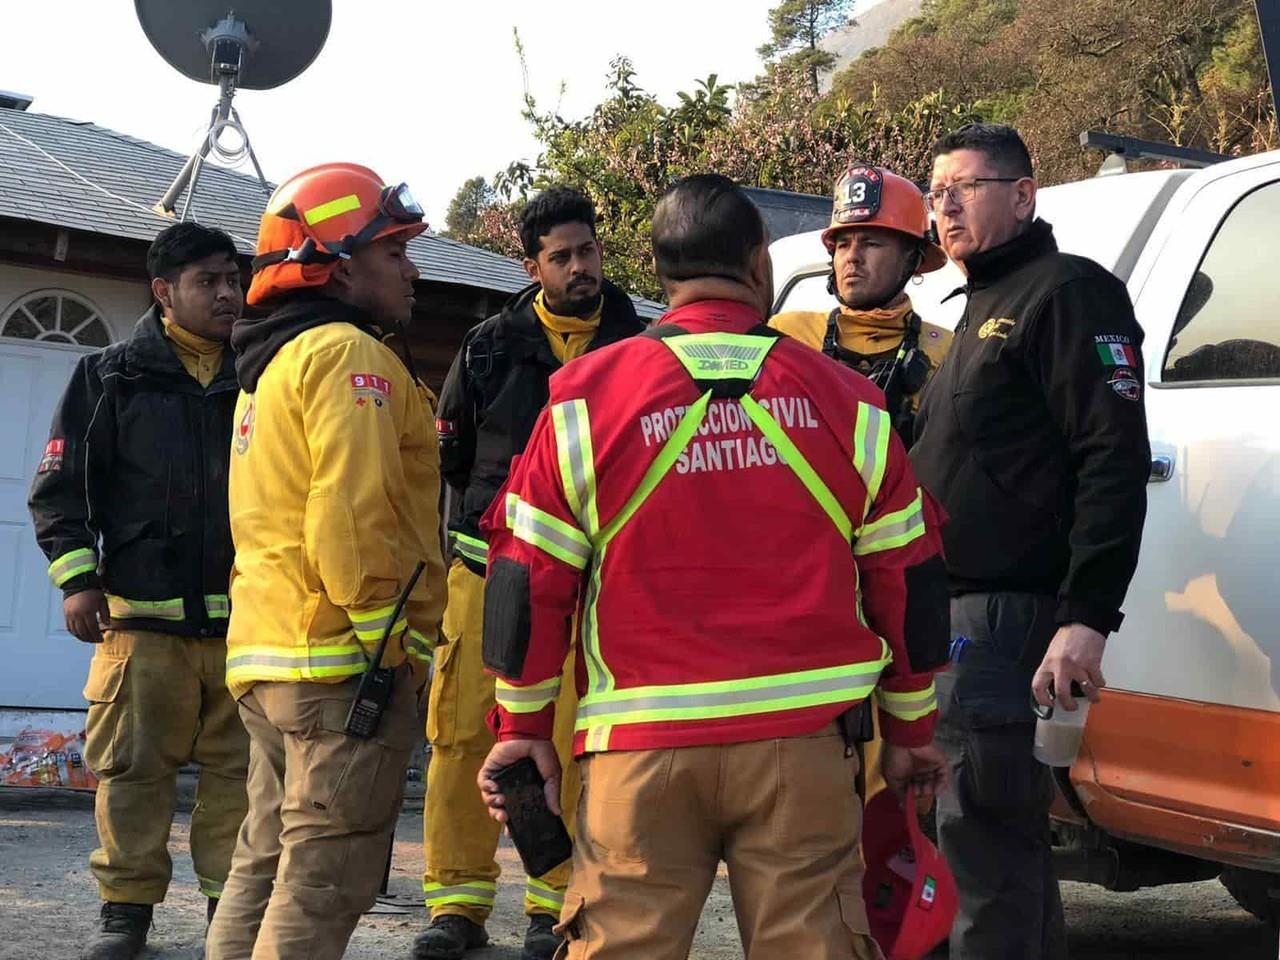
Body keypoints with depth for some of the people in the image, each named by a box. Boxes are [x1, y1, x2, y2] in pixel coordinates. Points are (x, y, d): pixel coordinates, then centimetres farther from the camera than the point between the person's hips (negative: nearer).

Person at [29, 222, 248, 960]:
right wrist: (77, 576, -5)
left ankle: (236, 900, 12)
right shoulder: (112, 377, 6)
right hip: (144, 614, -2)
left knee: (240, 767, 3)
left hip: (245, 616, 2)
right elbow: (59, 486, 5)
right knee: (134, 766, 1)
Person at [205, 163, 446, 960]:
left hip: (267, 656, 10)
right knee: (323, 886, -7)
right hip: (343, 660, -10)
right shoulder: (348, 354, -10)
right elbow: (352, 512, -21)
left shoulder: (268, 365, 21)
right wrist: (388, 637, -17)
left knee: (268, 864, 15)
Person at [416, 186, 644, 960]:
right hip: (488, 568, 1)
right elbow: (446, 454, 17)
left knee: (571, 743, -2)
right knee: (463, 734, -4)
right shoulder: (491, 347, 6)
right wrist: (492, 507, 9)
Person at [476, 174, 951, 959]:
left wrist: (523, 728, 12)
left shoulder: (588, 395, 1)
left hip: (642, 746, -1)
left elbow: (529, 580, 1)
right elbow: (910, 579, 10)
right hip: (802, 745, 1)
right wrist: (912, 730, 21)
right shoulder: (845, 400, 6)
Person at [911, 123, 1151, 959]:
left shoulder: (1067, 293, -6)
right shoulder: (985, 308, 23)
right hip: (960, 613, 10)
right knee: (1002, 830, 16)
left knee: (982, 835, -10)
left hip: (1007, 618, -10)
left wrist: (1087, 616, -24)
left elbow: (1115, 460, -17)